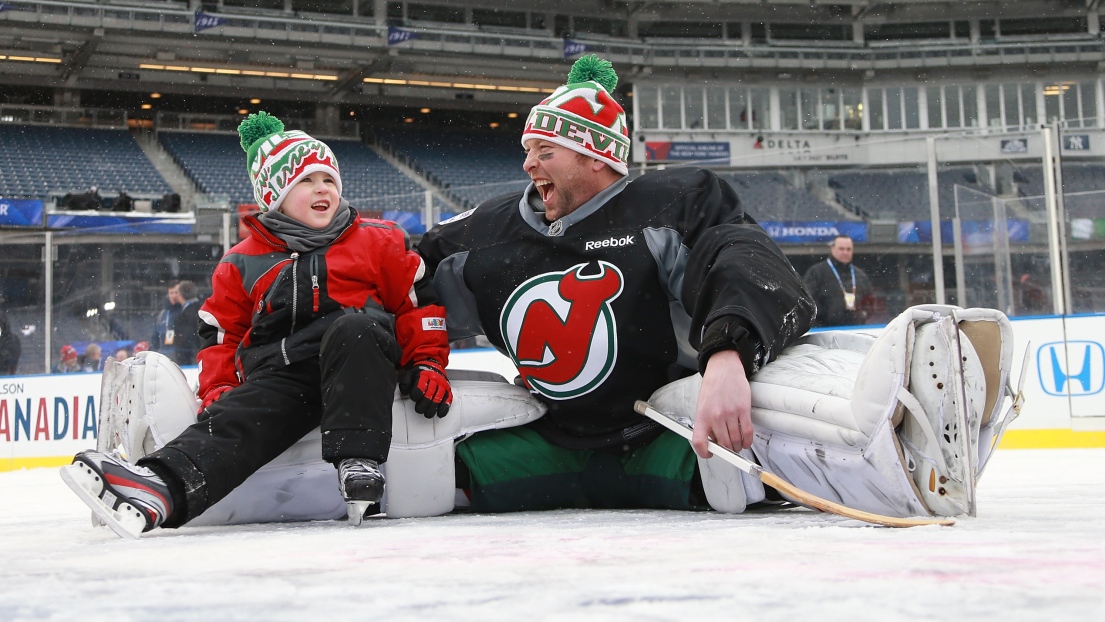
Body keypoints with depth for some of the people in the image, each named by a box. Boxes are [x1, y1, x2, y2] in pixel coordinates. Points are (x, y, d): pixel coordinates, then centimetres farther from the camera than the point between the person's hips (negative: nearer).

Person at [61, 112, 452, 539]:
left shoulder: (378, 242, 12)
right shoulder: (242, 264, 16)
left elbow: (417, 302, 12)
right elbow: (221, 332, 19)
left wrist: (426, 364, 1)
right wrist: (217, 388, 3)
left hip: (357, 361, -1)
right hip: (281, 376, 1)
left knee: (352, 328, -36)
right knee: (235, 418, -30)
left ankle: (358, 462, -43)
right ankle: (162, 487, -56)